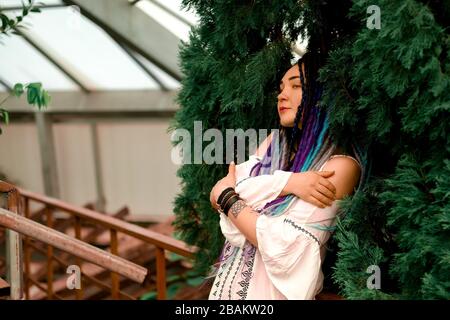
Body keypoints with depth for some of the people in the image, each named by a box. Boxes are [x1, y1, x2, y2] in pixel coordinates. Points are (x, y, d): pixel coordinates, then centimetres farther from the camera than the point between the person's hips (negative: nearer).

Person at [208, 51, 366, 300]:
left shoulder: (341, 164, -16)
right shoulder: (275, 141, 3)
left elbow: (282, 246, -23)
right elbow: (216, 195, -7)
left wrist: (226, 196, -10)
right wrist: (285, 182, -21)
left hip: (274, 289, -5)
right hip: (230, 280, 6)